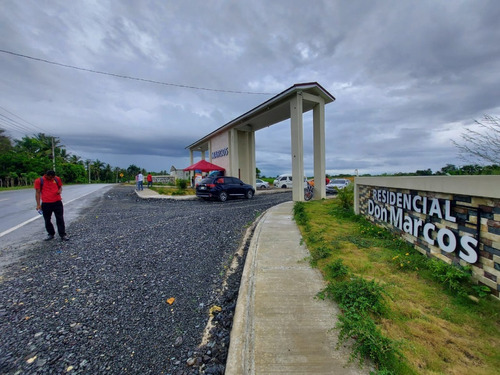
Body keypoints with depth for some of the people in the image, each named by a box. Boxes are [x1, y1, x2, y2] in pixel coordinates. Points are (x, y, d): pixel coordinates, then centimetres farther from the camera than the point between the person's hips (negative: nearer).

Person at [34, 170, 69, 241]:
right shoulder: (39, 181, -2)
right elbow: (37, 193, 0)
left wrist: (60, 190, -6)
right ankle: (51, 234, 26)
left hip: (57, 202, 1)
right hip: (46, 203, -1)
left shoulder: (57, 179, 4)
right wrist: (38, 204, -4)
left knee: (60, 219, 2)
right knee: (47, 220, 10)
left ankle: (63, 235, 7)